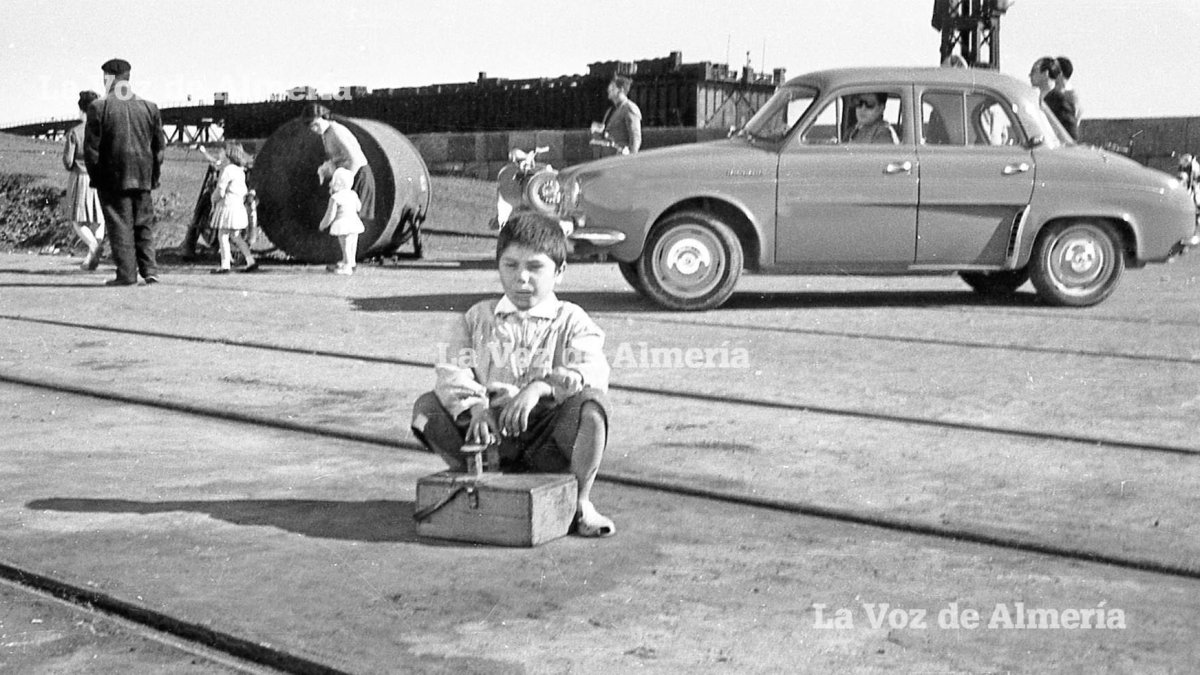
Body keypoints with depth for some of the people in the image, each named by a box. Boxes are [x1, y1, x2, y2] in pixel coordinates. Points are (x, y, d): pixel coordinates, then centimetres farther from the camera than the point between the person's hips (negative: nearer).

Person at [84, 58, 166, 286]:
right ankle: (149, 270, 5)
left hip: (112, 178, -3)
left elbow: (91, 147, -7)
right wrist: (154, 177, 13)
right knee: (144, 225, 12)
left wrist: (96, 177, 2)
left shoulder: (99, 107, -6)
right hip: (142, 178, 3)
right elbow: (159, 145, 7)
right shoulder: (149, 107, 5)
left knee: (120, 225, 1)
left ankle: (126, 274, 0)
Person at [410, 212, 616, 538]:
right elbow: (452, 371, 0)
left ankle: (582, 503, -12)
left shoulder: (571, 321, 5)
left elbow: (593, 372, -14)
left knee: (591, 403, -31)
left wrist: (540, 387, -31)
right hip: (491, 431, 3)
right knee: (427, 406, -14)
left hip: (547, 435, -3)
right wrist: (475, 406, -22)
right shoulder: (478, 318, 14)